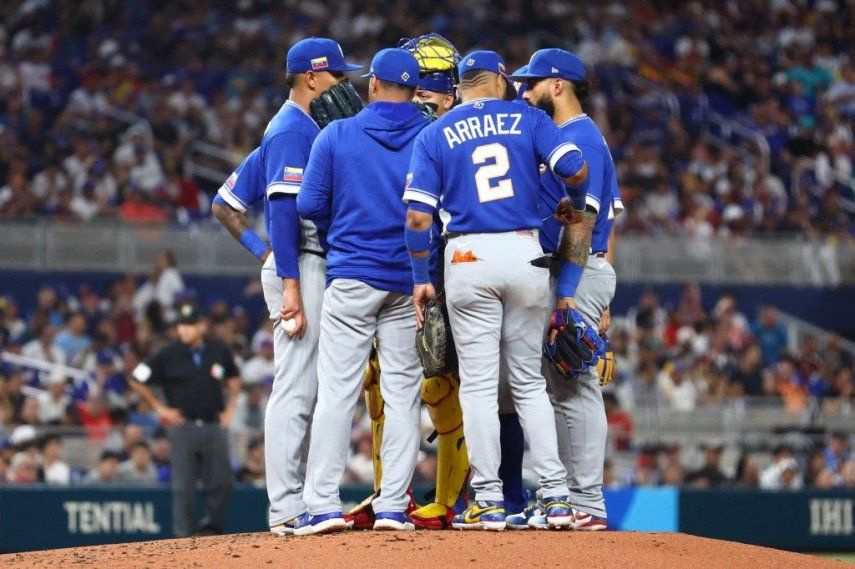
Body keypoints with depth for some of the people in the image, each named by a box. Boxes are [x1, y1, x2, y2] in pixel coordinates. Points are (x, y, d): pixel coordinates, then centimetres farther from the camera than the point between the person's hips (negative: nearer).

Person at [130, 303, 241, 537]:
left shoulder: (219, 351, 4)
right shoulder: (168, 355, -5)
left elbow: (233, 378, 23)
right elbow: (137, 380, 3)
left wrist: (230, 406, 13)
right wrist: (160, 407, 2)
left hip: (214, 426, 2)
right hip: (183, 427, -2)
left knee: (221, 483, -1)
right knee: (183, 486, -3)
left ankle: (213, 527, 16)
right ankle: (183, 535, 2)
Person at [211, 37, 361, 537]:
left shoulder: (296, 128, 20)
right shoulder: (294, 130, -9)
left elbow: (227, 204, 21)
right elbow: (284, 209, -18)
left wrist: (264, 254, 11)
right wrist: (289, 284, -24)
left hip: (313, 272, 10)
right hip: (302, 270, -10)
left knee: (308, 391, 11)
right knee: (297, 388, -11)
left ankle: (299, 504, 14)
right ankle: (288, 510, -13)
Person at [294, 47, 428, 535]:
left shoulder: (336, 135, -1)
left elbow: (309, 206, -2)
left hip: (351, 276, -1)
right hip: (411, 280, 1)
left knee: (337, 390, -2)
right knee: (403, 392, 5)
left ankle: (323, 504, -7)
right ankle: (393, 506, 1)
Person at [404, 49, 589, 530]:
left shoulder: (435, 135, 6)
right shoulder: (527, 119, 7)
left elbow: (418, 216, -1)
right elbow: (576, 169, -6)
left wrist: (422, 278, 5)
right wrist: (574, 206, 15)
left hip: (469, 258, -1)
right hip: (526, 254, 1)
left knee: (479, 383, 3)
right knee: (530, 382, 11)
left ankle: (489, 502, 0)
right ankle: (557, 495, 5)